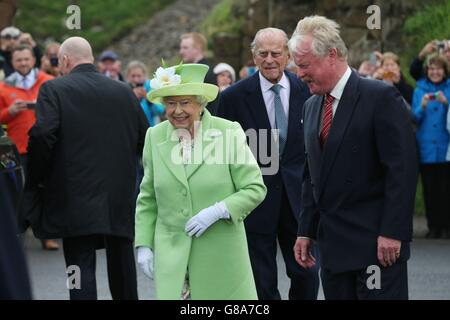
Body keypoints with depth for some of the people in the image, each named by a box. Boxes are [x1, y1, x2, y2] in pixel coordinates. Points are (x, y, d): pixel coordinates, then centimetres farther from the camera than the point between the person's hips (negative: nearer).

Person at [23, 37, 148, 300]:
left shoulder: (54, 90, -5)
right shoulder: (124, 91, 8)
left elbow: (42, 136, -17)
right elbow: (144, 139, 7)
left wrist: (35, 179, -5)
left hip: (76, 199, -4)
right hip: (121, 198, 4)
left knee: (82, 269, -4)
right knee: (122, 270, 15)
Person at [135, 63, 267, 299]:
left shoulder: (228, 133, -6)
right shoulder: (155, 137, 4)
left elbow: (255, 189, -5)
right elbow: (148, 198, 11)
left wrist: (217, 211, -18)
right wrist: (143, 245, 4)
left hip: (220, 255, -2)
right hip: (172, 256, 2)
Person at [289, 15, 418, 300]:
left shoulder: (381, 97, -9)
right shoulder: (311, 106, 14)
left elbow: (403, 168, -14)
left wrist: (392, 233, -18)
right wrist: (306, 232, 14)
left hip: (377, 244, -7)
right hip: (333, 245, 7)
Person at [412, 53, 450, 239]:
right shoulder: (420, 90, 8)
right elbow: (415, 118, 5)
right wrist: (422, 106, -14)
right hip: (426, 147, 2)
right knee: (429, 189, 2)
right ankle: (433, 226, 9)